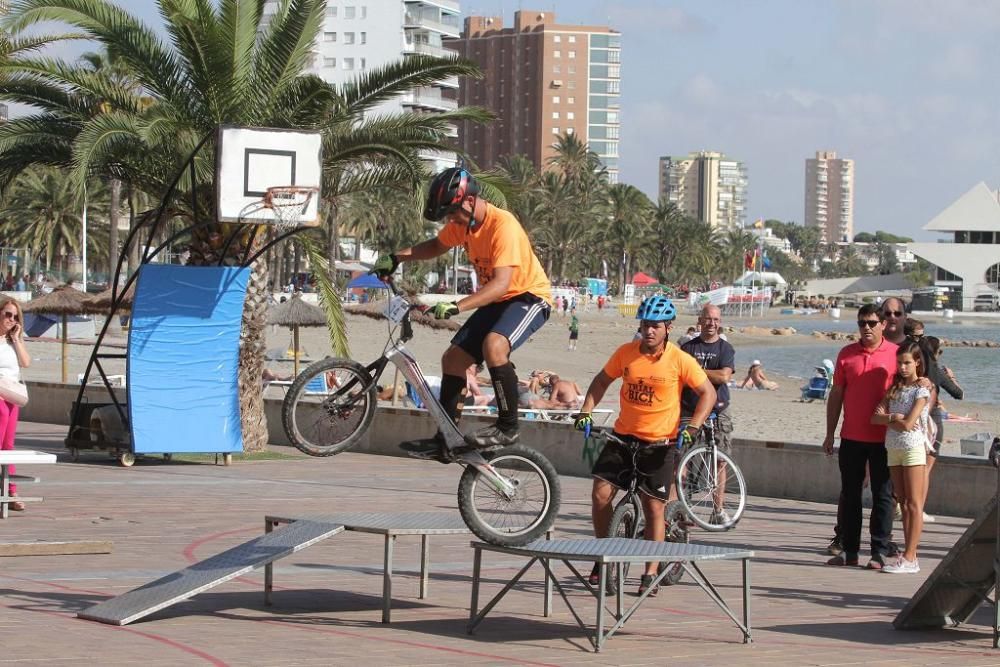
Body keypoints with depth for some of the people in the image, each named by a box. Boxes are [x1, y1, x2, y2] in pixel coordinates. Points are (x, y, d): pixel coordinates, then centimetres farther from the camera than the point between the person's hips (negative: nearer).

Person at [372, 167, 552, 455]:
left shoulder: (503, 226, -28)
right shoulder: (462, 223, -3)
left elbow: (501, 283, -36)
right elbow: (437, 246, 19)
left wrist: (457, 307, -46)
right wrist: (397, 257, 4)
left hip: (529, 296, -9)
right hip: (495, 301, 9)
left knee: (493, 345, -34)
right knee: (453, 358, 2)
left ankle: (507, 427, -23)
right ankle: (443, 439, 12)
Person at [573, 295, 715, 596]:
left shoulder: (680, 360, -11)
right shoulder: (626, 353, -3)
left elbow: (708, 393, -4)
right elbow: (602, 381, 12)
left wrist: (693, 427, -15)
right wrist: (586, 411, 0)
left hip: (659, 443, -3)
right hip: (623, 436, 3)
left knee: (654, 507, -2)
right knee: (600, 494, -8)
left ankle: (650, 574, 9)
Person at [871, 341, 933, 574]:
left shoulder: (921, 390, -5)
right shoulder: (894, 388, 14)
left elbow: (908, 424, -14)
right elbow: (875, 418, 4)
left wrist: (886, 418, 0)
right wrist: (894, 418, -13)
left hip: (913, 448, -7)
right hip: (894, 448, 7)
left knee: (914, 504, -6)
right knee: (904, 504, 7)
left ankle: (909, 558, -10)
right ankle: (909, 556, 8)